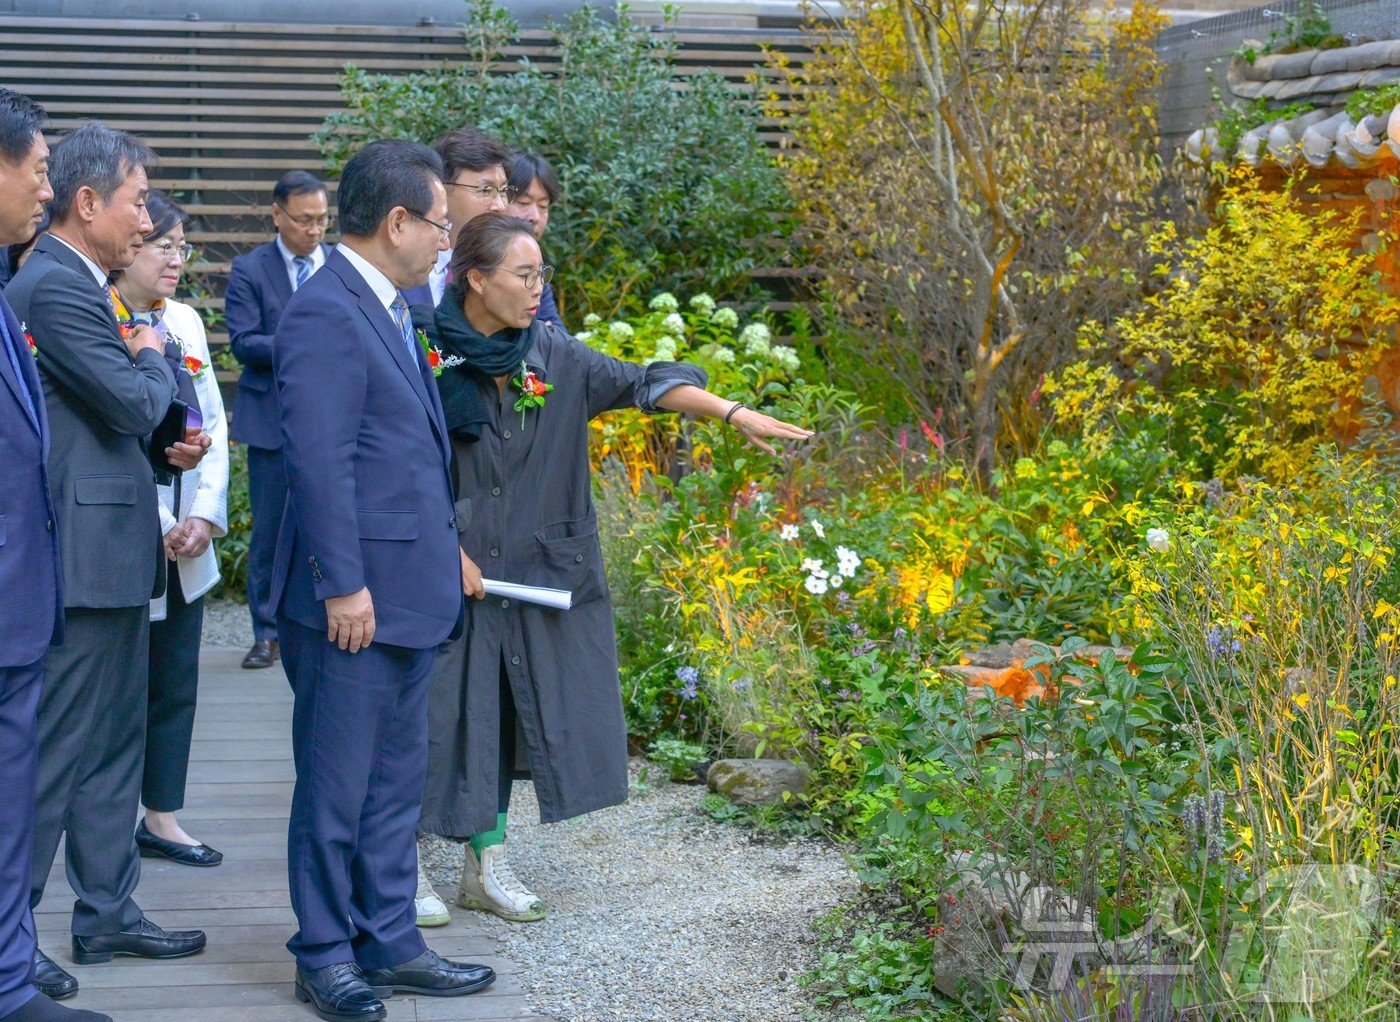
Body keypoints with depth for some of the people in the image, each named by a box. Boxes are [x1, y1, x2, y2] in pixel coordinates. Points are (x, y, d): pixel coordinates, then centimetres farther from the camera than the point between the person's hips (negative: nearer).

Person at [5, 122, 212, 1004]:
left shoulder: (78, 287, 15)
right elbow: (134, 402, -21)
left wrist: (162, 451, 4)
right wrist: (155, 359, -2)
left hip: (113, 553, 10)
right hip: (84, 557, -10)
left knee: (112, 745, 17)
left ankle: (107, 914, 27)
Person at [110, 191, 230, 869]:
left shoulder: (185, 322, 9)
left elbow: (213, 424, 10)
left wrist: (205, 514, -2)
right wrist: (159, 529, -14)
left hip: (186, 542, 6)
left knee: (176, 683, 11)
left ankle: (161, 818, 22)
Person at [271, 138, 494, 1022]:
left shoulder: (390, 309, 15)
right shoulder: (324, 315, -17)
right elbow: (320, 464, -21)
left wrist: (446, 549, 19)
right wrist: (344, 584, -22)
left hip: (410, 595, 10)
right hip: (355, 599, -10)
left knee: (397, 780, 16)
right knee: (336, 785, 3)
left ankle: (390, 942, 25)